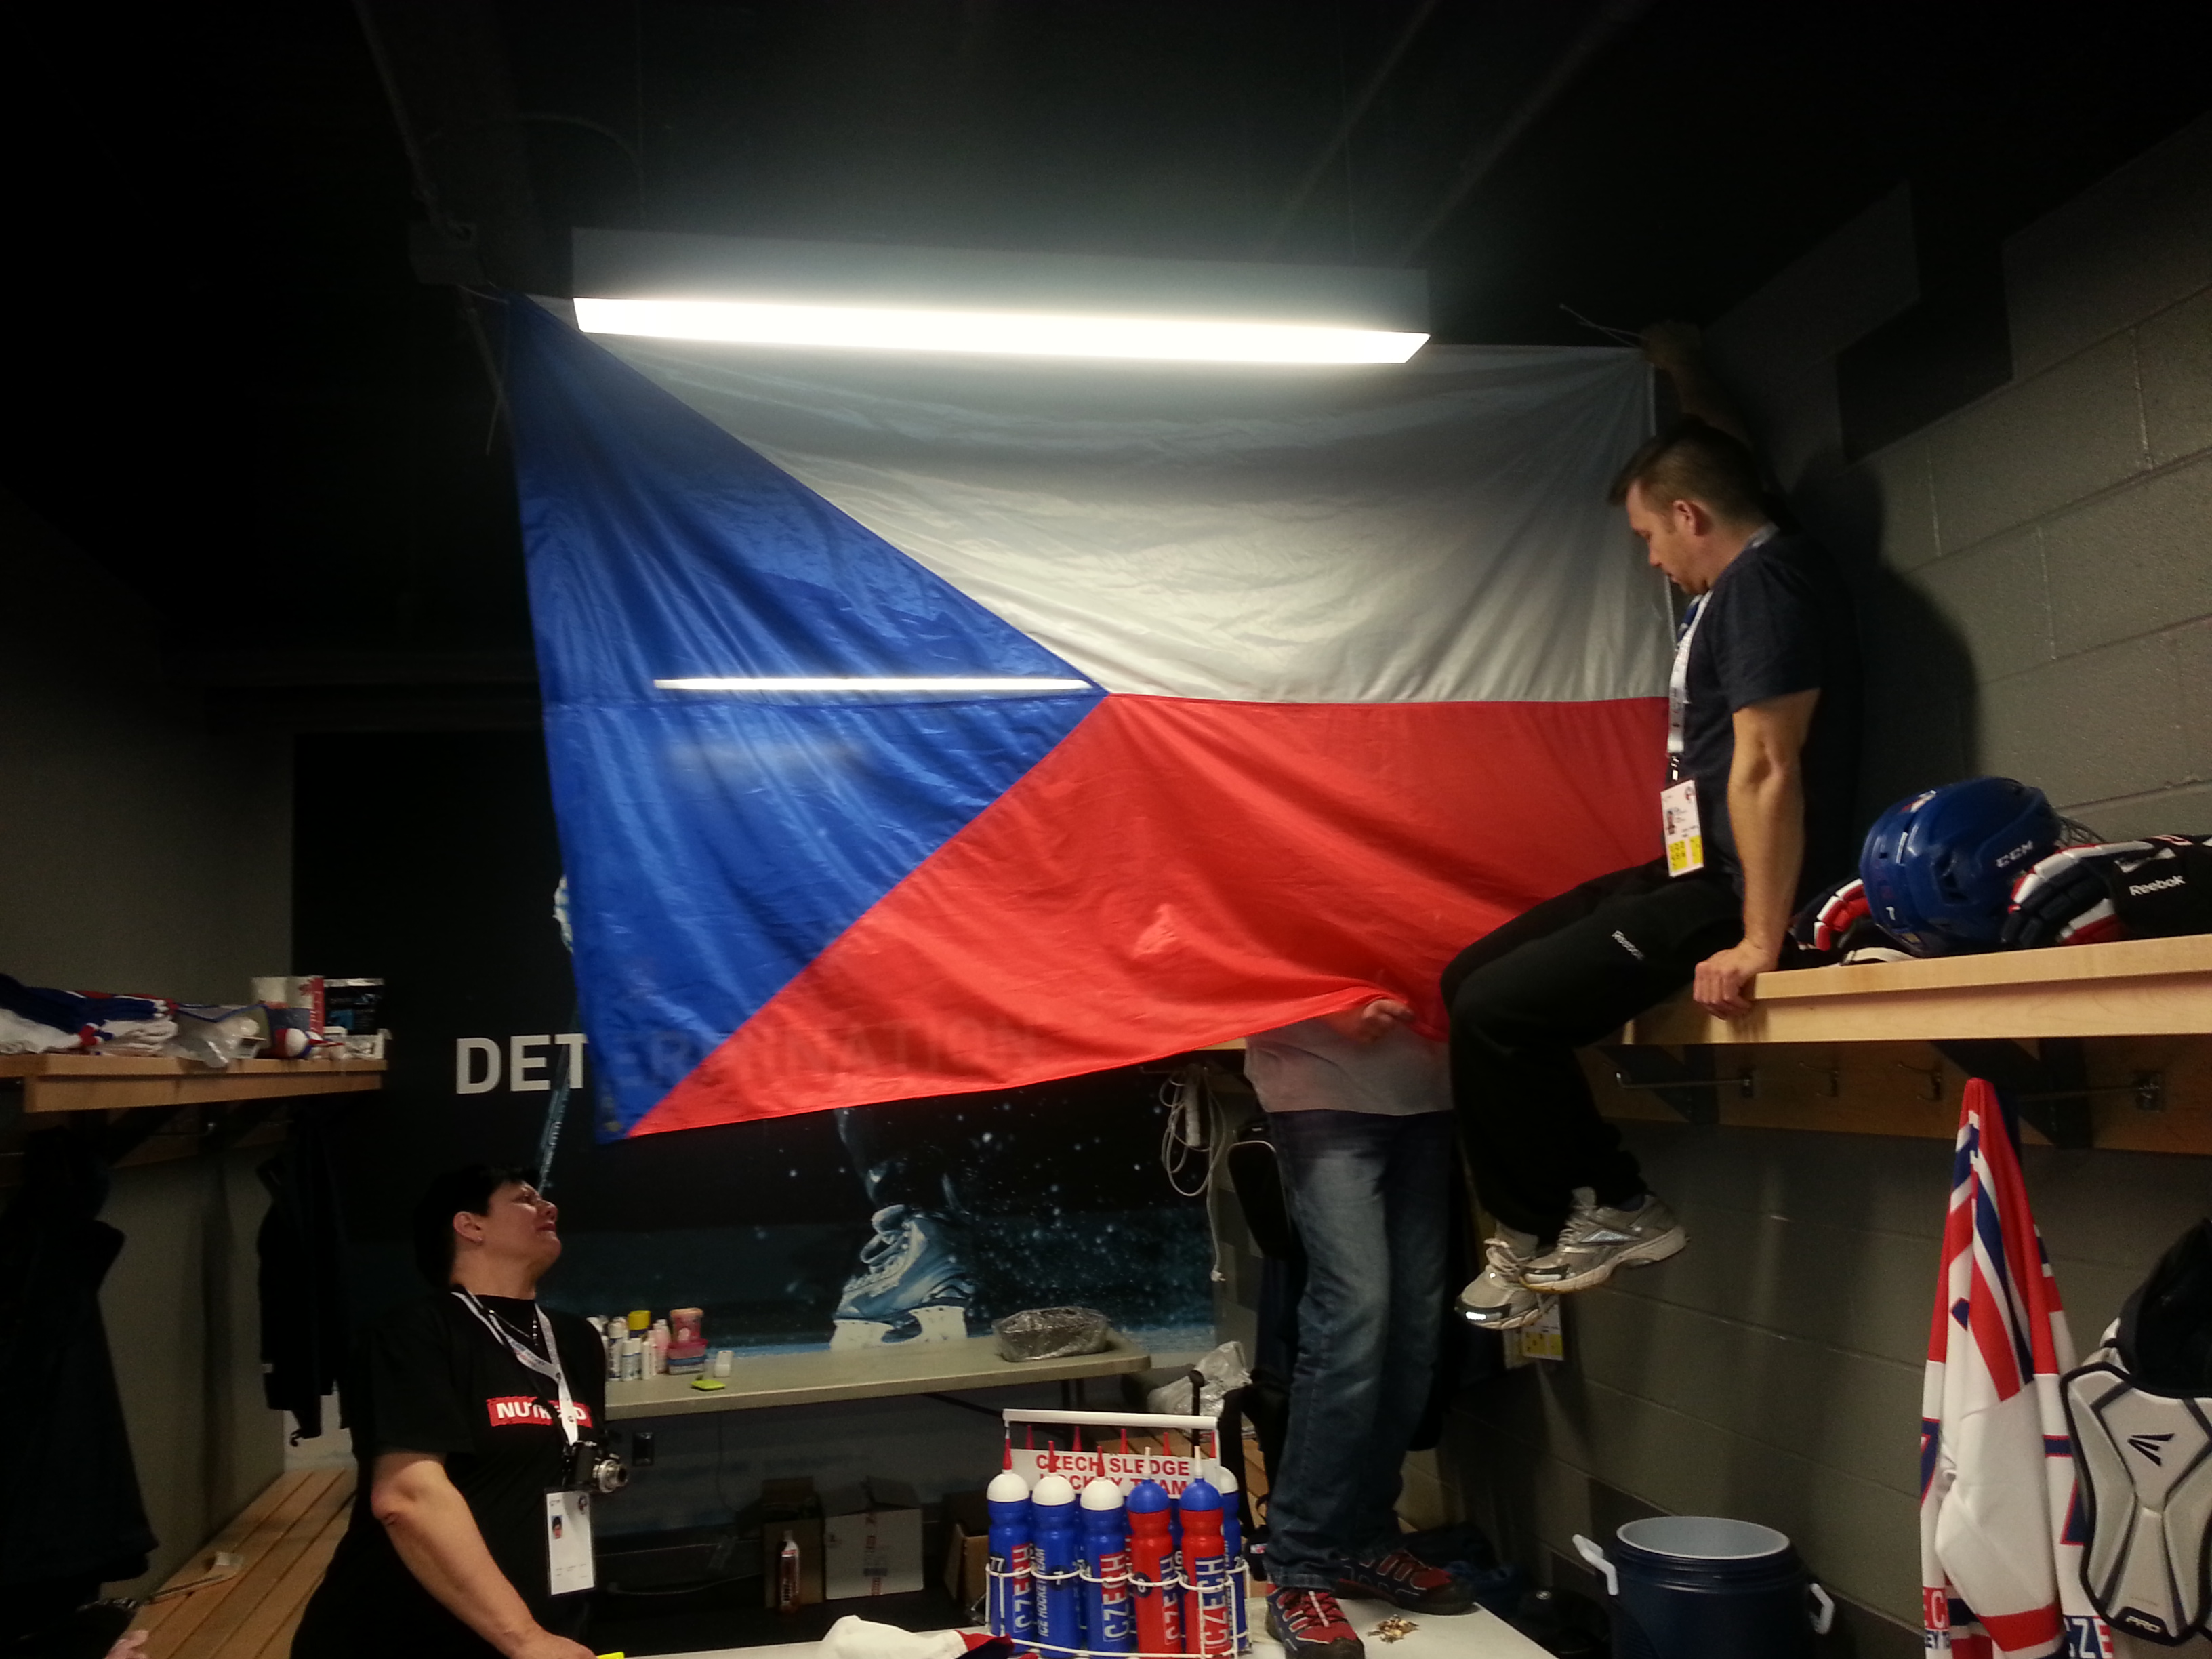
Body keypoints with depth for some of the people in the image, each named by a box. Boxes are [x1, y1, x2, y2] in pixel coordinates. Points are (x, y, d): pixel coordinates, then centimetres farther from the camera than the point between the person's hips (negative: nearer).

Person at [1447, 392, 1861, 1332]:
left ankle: (1534, 1235, 6)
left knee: (1497, 1008, -17)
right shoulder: (1730, 589, 18)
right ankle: (1613, 1207, 11)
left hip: (1730, 891, -11)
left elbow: (1767, 767, -23)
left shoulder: (1765, 581, -14)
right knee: (1473, 978, 9)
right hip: (1687, 871, 11)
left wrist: (1759, 942, -28)